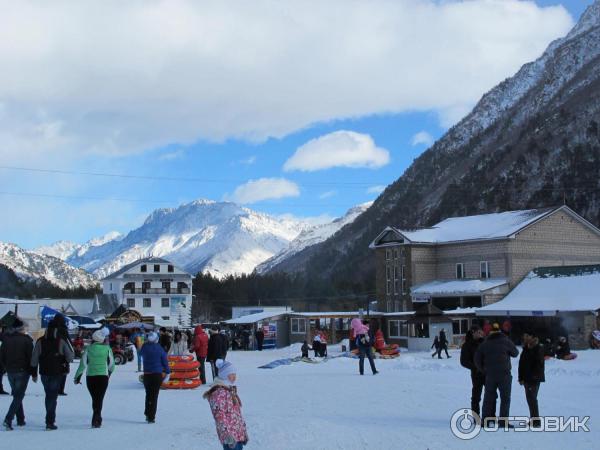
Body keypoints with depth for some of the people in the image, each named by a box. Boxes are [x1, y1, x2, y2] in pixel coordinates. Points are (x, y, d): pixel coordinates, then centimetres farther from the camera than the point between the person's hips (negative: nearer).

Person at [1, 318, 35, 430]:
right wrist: (34, 374, -2)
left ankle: (20, 420, 20)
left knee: (17, 395, 17)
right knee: (18, 396, -2)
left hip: (10, 372, 5)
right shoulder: (26, 340, -9)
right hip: (22, 371, -4)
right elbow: (31, 358, -9)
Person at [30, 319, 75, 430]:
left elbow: (34, 359, 3)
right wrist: (65, 362, 14)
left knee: (49, 395, 19)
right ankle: (50, 421, -5)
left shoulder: (40, 341, 1)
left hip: (44, 372, 3)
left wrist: (34, 373, 10)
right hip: (58, 372, -3)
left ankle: (50, 418, 29)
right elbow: (71, 356, -8)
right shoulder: (62, 340, -9)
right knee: (53, 396, 0)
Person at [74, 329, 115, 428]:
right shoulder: (107, 348, 0)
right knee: (100, 398, -1)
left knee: (94, 398, 16)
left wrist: (77, 377, 6)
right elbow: (111, 364, 5)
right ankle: (96, 419, -16)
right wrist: (109, 373, 24)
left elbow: (83, 364, -1)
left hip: (90, 376, 1)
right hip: (103, 376, -1)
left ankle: (97, 418, 22)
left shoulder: (88, 349, 0)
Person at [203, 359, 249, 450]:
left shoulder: (231, 390, 14)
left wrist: (244, 432, 21)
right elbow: (220, 416, -21)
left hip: (239, 435, 10)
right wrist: (228, 435, -24)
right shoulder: (219, 393, -16)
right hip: (230, 438, -10)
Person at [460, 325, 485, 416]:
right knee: (476, 396, 1)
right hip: (477, 374, -5)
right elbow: (464, 361, -10)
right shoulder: (467, 345, -6)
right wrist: (475, 368, -23)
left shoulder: (483, 342, 8)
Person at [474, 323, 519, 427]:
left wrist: (483, 370, 15)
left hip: (490, 375, 3)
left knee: (488, 398, 12)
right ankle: (503, 422, -2)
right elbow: (515, 353, 9)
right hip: (504, 374, -3)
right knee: (505, 398, 4)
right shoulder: (506, 341, -4)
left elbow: (477, 358, 4)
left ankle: (485, 420, 13)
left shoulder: (485, 343, 5)